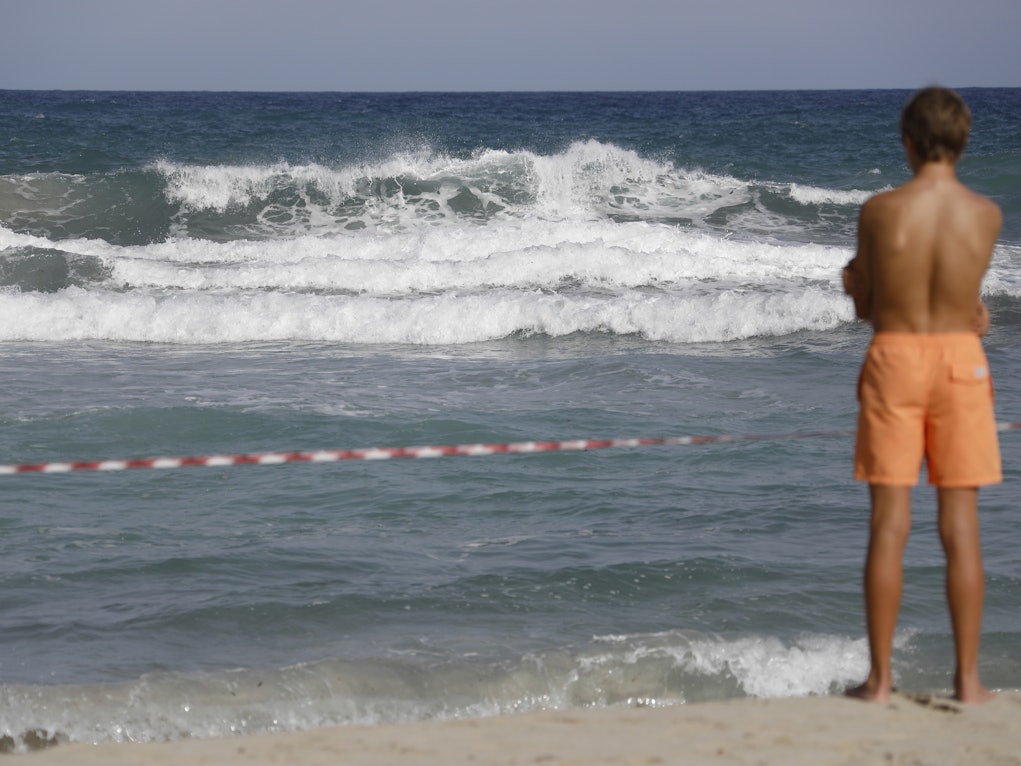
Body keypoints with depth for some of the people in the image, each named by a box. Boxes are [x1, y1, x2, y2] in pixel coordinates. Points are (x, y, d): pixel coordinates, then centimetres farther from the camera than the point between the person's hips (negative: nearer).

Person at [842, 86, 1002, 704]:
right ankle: (968, 678, 7)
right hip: (959, 359, 1)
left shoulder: (879, 210, -9)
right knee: (961, 524, 6)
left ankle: (880, 677, 5)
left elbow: (864, 304, 1)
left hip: (894, 358, -1)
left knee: (890, 524, 3)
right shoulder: (988, 215, -5)